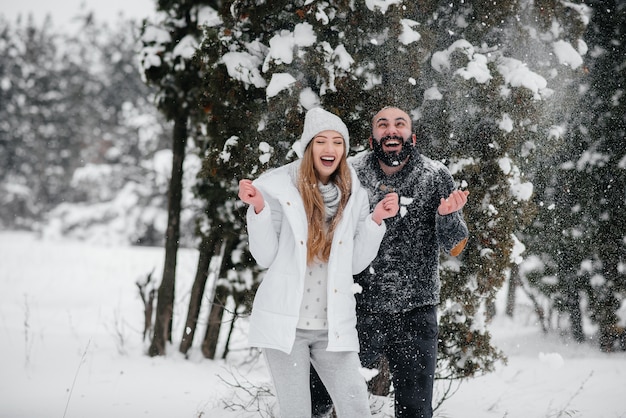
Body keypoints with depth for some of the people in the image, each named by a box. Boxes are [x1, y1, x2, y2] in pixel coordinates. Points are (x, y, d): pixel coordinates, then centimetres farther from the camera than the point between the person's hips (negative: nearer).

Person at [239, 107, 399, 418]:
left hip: (333, 326, 3)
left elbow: (355, 263, 8)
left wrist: (376, 220, -2)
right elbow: (265, 257, -2)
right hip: (286, 321, -3)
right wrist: (259, 209, -15)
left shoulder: (354, 195, 8)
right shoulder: (280, 187, -3)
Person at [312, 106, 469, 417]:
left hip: (415, 313, 0)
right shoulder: (352, 173, -4)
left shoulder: (436, 177, -5)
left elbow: (454, 248, -4)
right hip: (359, 309, 0)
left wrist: (448, 214, -24)